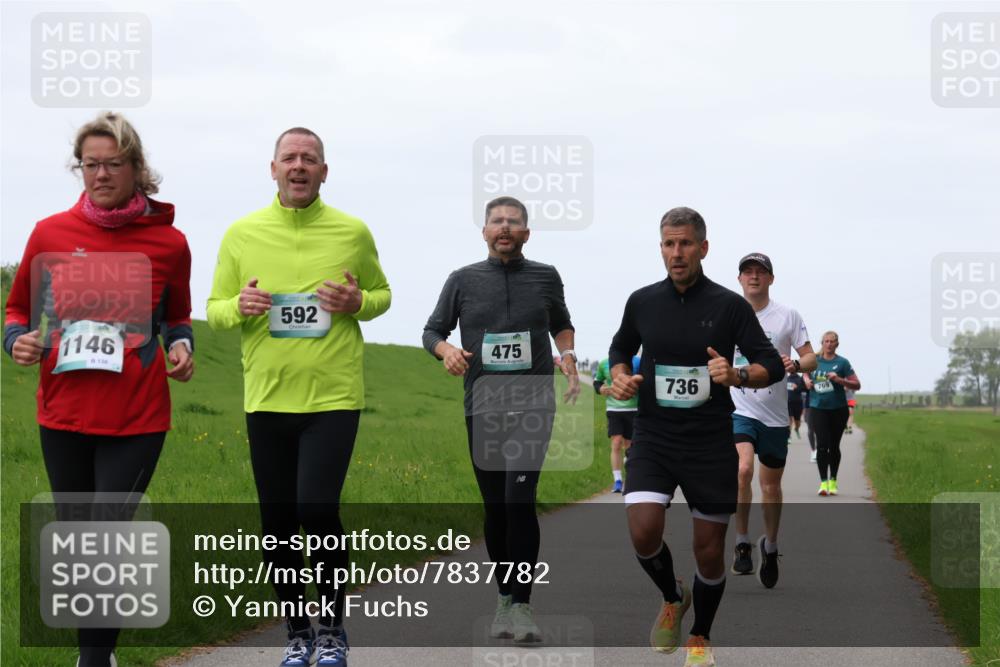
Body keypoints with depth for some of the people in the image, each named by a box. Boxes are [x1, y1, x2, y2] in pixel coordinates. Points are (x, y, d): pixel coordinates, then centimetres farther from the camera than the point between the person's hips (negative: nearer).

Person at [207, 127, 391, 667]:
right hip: (266, 400, 2)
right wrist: (239, 307, -14)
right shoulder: (242, 234, 3)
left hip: (334, 398, -2)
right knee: (278, 524, 7)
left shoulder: (353, 233, 1)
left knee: (317, 508, -15)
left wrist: (358, 303, -9)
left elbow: (382, 294, 14)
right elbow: (214, 312, 9)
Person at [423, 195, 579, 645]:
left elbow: (561, 324, 24)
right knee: (495, 508, 8)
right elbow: (432, 331, 12)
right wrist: (445, 350, -10)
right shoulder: (463, 280, 6)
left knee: (519, 500, -17)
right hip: (483, 407, 2)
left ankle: (521, 604, -14)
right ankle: (504, 597, 22)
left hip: (533, 405, -2)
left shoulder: (545, 277, 7)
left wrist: (568, 355, 5)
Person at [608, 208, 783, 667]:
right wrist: (620, 376, -1)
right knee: (643, 531, -19)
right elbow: (621, 348, 21)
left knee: (709, 551, 4)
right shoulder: (642, 301, 3)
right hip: (652, 439, 1)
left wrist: (737, 376, -23)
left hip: (711, 443, -1)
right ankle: (672, 599, 13)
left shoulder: (729, 305, -5)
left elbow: (773, 365, -2)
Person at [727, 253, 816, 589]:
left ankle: (770, 546, 31)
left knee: (771, 485, 8)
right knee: (743, 469, -24)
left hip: (775, 414, 1)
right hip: (738, 409, -1)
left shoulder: (788, 316, 1)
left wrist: (796, 364, -19)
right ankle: (742, 543, -10)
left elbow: (811, 357, -1)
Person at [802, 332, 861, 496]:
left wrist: (839, 380, -18)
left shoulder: (842, 362, -2)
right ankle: (823, 482, -9)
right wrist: (807, 380, 6)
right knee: (822, 444, -9)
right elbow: (806, 373, 28)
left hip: (838, 409, -1)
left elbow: (857, 385, -4)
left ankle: (833, 481, 22)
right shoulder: (814, 360, 7)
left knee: (834, 446, 8)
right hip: (818, 407, 1)